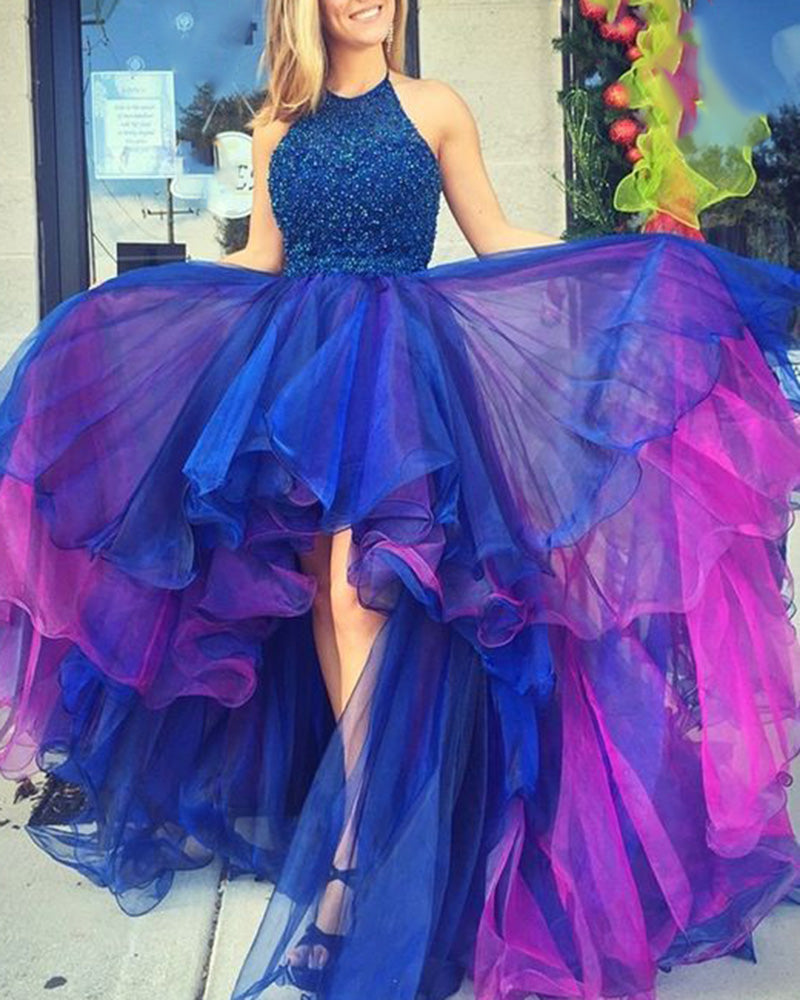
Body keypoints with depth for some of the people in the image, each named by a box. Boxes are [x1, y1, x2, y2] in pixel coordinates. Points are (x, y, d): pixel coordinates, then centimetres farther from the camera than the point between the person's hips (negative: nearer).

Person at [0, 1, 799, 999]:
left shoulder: (434, 107, 7)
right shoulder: (279, 123, 15)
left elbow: (495, 240, 7)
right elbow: (257, 262, 16)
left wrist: (629, 268, -1)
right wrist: (123, 295, 14)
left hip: (398, 363, -4)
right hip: (293, 364, 4)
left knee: (360, 585, -16)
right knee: (321, 586, 2)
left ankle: (355, 843, -9)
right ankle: (370, 803, 15)